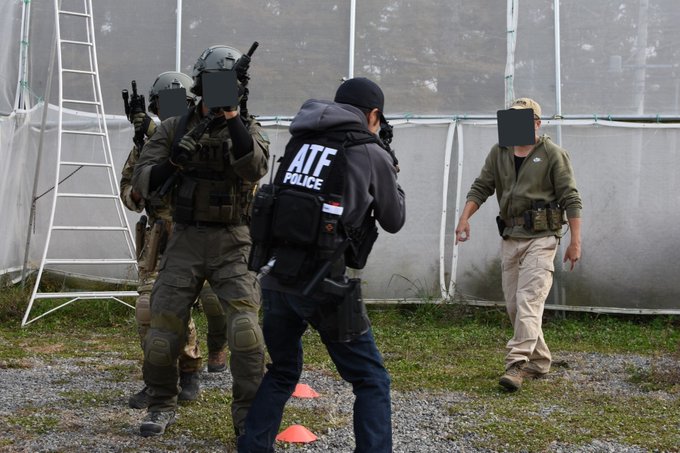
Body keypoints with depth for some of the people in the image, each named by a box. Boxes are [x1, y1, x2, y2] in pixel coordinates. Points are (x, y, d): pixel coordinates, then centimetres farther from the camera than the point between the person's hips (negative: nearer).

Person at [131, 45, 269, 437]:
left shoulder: (249, 129, 2)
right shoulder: (175, 128, 5)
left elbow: (255, 169, -19)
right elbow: (143, 181, -1)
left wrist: (233, 118, -28)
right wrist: (174, 161, -21)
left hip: (234, 243, -1)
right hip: (186, 240, 1)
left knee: (245, 326, -15)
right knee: (165, 325, -2)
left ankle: (249, 415, -3)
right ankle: (162, 405, 21)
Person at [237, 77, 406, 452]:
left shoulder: (300, 141, 12)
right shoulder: (373, 154, 1)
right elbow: (394, 221, 11)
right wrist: (390, 174, 28)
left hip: (275, 277, 5)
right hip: (326, 286, -5)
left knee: (281, 373, 23)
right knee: (371, 381, 7)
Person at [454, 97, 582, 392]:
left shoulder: (552, 154, -4)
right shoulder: (499, 153, 11)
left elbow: (571, 199, -5)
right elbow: (481, 188, 12)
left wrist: (575, 242, -10)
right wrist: (464, 218, -5)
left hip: (541, 237, -6)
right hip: (510, 237, 6)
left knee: (529, 300, -16)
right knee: (514, 305, 7)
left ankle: (517, 364, -22)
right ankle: (539, 362, 20)